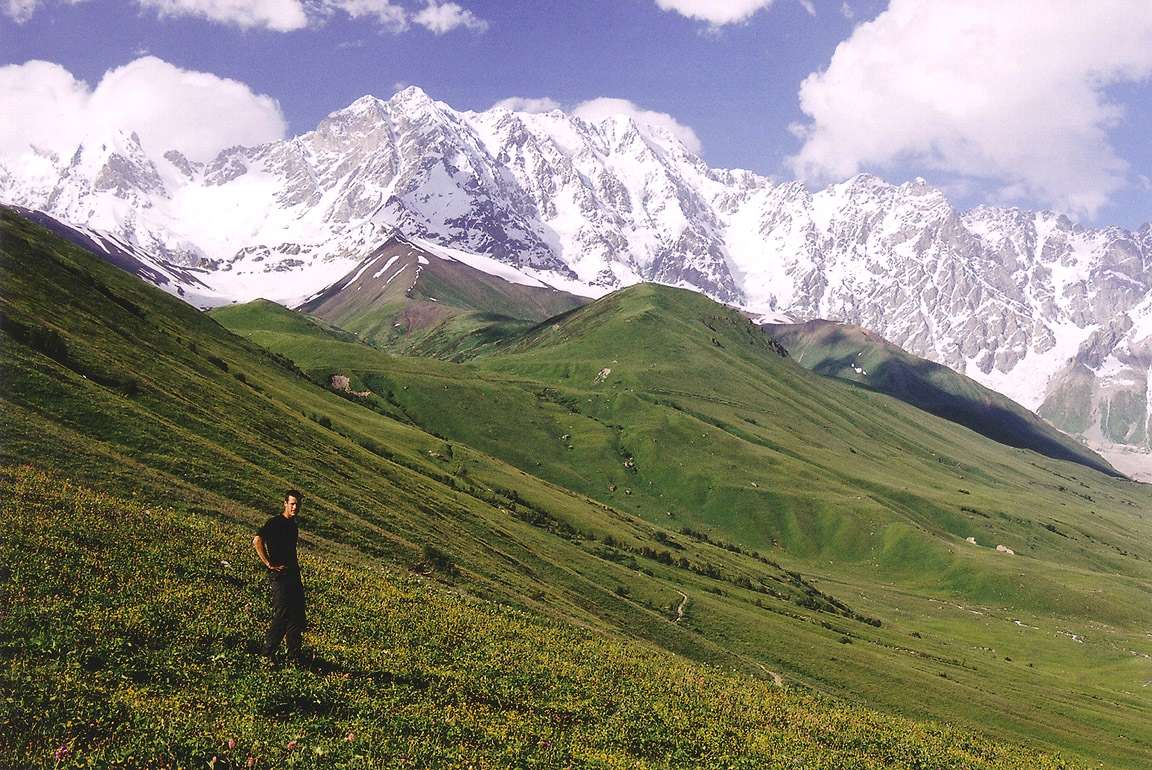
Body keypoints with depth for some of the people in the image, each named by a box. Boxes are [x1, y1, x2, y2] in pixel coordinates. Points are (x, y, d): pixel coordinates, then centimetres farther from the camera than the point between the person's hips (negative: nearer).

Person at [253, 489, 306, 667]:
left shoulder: (293, 525, 16)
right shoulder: (275, 523, -11)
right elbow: (257, 541, -24)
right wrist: (269, 564, -20)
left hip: (293, 574, 8)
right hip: (279, 575, -8)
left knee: (297, 616, 7)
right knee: (281, 616, -9)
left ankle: (294, 657, 15)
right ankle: (268, 654, 4)